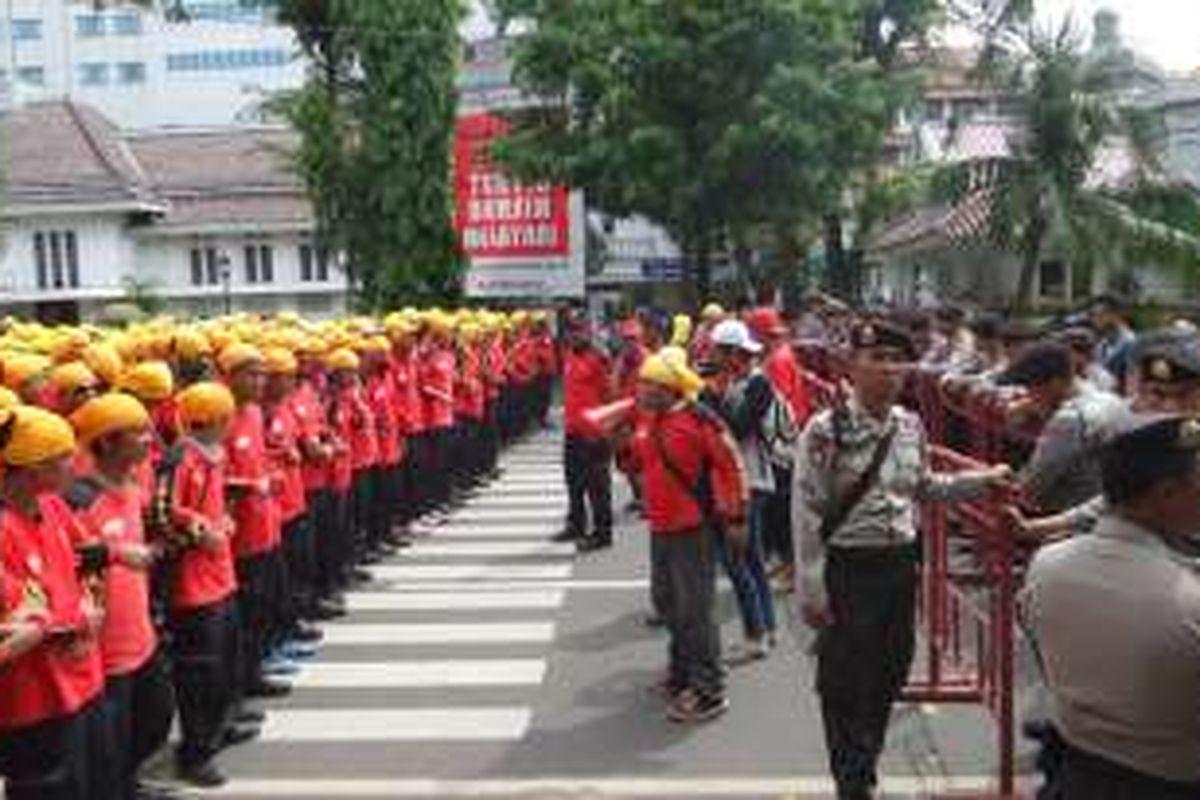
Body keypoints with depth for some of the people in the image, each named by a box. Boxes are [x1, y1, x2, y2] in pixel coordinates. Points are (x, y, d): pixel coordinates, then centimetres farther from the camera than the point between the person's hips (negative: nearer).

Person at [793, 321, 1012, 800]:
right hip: (848, 568, -6)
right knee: (845, 685, 5)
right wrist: (812, 591, -16)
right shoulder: (825, 431, -16)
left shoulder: (911, 427, 3)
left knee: (889, 676, 17)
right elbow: (806, 515, -15)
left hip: (901, 564, 6)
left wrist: (983, 480, 11)